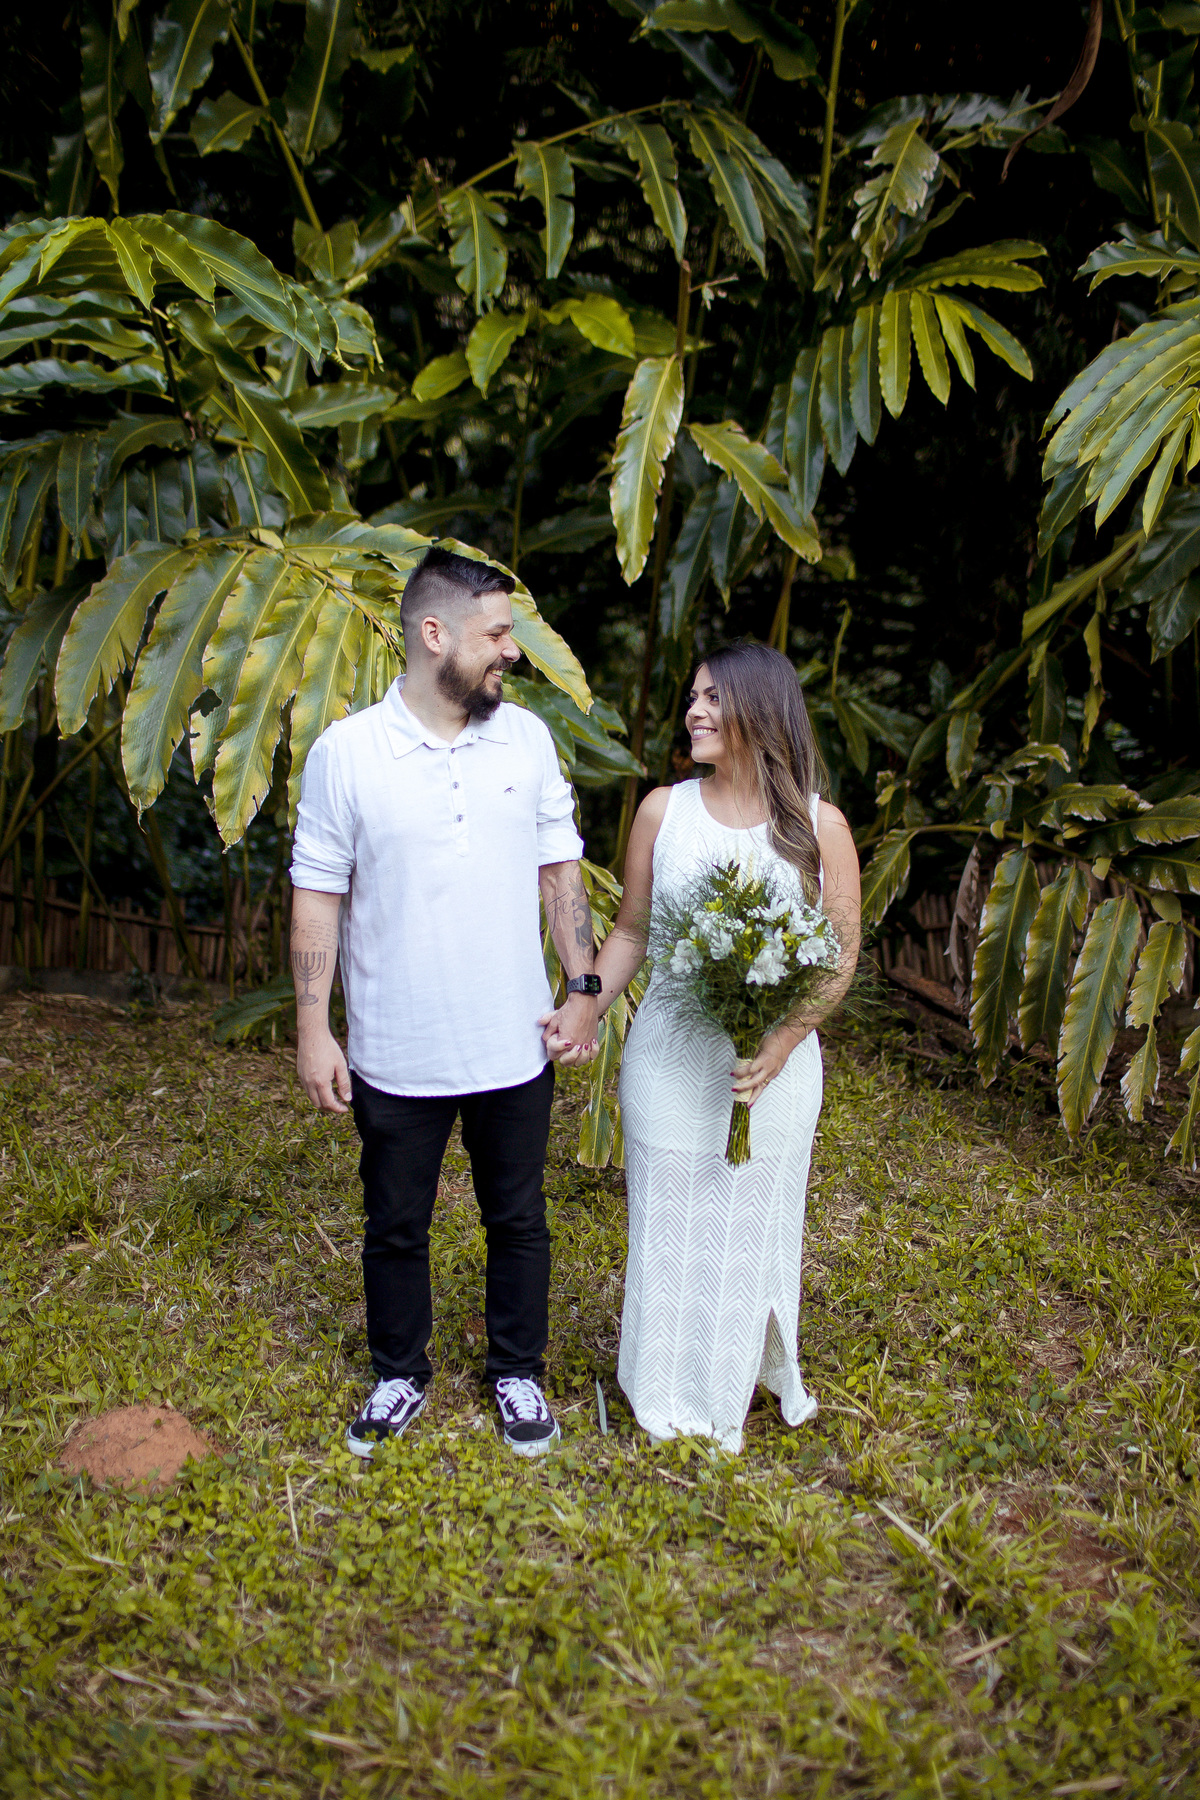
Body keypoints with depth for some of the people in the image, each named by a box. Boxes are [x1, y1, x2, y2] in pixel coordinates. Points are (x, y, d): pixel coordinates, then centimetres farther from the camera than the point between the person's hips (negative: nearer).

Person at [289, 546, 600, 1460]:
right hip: (395, 1052, -2)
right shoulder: (344, 752, -9)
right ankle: (400, 1375, 37)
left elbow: (560, 869, 5)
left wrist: (583, 987, -1)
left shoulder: (527, 738, -1)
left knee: (518, 1218, 15)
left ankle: (518, 1373, 36)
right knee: (396, 1226, 15)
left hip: (515, 1043, 2)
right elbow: (319, 897, -5)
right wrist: (313, 1030, -6)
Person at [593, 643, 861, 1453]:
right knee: (669, 1225, 12)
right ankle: (668, 1396, 34)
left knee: (753, 1226, 13)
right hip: (670, 1059, 1)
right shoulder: (663, 809, -1)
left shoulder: (819, 826, -6)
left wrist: (782, 1043, -16)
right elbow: (632, 932, 6)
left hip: (774, 1064, -1)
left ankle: (738, 1391, 37)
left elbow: (842, 954, -4)